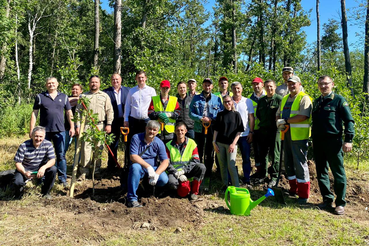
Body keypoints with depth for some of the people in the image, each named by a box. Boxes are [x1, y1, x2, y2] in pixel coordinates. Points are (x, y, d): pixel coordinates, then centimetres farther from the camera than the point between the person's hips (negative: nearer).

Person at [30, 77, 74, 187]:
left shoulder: (64, 97, 10)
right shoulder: (40, 97, 6)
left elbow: (69, 113, 10)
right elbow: (34, 113, 6)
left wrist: (72, 127, 1)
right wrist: (31, 129, 0)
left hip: (59, 131, 1)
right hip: (44, 131, 0)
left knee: (61, 155, 3)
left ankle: (62, 179, 10)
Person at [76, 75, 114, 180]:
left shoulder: (105, 96, 12)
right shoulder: (83, 96, 13)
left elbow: (109, 111, 8)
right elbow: (78, 111, 10)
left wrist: (109, 124, -1)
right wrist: (78, 126, 2)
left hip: (100, 125, 0)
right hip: (86, 125, 0)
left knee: (98, 148, 4)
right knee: (85, 147, -6)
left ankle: (97, 169, 16)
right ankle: (84, 171, -1)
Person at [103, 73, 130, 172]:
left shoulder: (127, 90, 8)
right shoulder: (106, 92, 3)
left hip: (126, 120, 1)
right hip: (113, 122, -1)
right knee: (113, 144, 9)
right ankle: (111, 166, 20)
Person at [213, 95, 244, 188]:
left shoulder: (236, 114, 3)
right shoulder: (220, 114, 9)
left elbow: (239, 131, 0)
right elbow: (216, 129, 9)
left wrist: (234, 143, -9)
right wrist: (214, 142, 1)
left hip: (231, 144, -2)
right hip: (220, 143, 2)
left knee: (231, 166, -8)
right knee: (222, 166, 6)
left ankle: (236, 186, 3)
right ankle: (225, 185, 19)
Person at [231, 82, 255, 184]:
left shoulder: (248, 101, 3)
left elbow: (251, 118, 4)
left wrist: (251, 132, -3)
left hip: (245, 134, 0)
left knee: (246, 158, 6)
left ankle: (246, 179, 19)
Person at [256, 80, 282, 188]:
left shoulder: (279, 99, -3)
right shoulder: (261, 100, 14)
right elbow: (258, 114, 22)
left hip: (275, 130, -5)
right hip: (263, 130, 5)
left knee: (275, 154, 0)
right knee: (263, 153, 11)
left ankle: (274, 177, 8)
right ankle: (262, 174, 24)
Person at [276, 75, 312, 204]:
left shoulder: (304, 98, -7)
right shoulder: (285, 99, 18)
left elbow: (303, 116, -20)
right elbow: (278, 114, 20)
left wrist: (286, 121, -17)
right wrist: (279, 122, -2)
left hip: (299, 135, -8)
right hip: (287, 135, 8)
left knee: (300, 163, -4)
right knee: (288, 162, 13)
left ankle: (303, 194, 5)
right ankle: (294, 188, 27)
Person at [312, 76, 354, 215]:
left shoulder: (339, 100, -1)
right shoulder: (316, 102, 16)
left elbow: (349, 121, -6)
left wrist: (348, 140, -13)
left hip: (333, 141, -6)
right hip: (318, 142, 6)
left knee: (338, 173, 1)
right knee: (321, 173, 9)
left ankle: (340, 203, 11)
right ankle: (327, 200, 21)